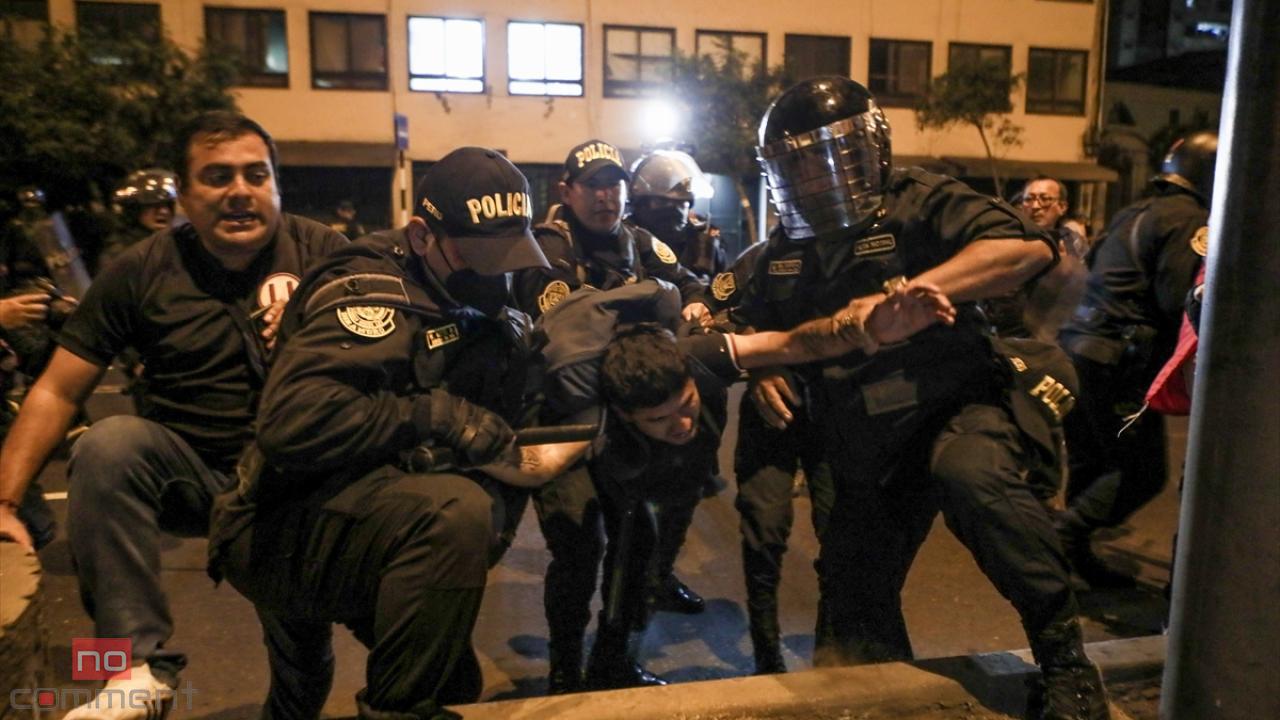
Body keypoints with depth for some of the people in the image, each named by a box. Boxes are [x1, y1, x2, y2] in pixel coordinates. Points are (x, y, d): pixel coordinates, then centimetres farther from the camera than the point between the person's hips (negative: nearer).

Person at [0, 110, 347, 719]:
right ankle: (142, 668, -21)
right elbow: (57, 392, 2)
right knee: (110, 444, -27)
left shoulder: (320, 251, 0)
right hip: (194, 477, 2)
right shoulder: (143, 272, 2)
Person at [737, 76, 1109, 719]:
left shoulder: (913, 204, -11)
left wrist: (911, 292, -35)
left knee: (972, 474, -40)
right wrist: (761, 372, -1)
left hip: (952, 407, -6)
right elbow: (756, 326, 21)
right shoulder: (787, 246, 8)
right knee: (854, 602, 12)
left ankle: (1065, 659, -22)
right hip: (868, 454, 7)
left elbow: (1027, 246, -25)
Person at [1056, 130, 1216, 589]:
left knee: (1091, 465, 15)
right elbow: (1180, 301, -16)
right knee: (1144, 472, -2)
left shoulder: (1136, 213, 20)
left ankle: (1076, 555, 21)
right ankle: (1067, 533, -11)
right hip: (1120, 361, -9)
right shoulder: (1188, 219, -7)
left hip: (1079, 349, 9)